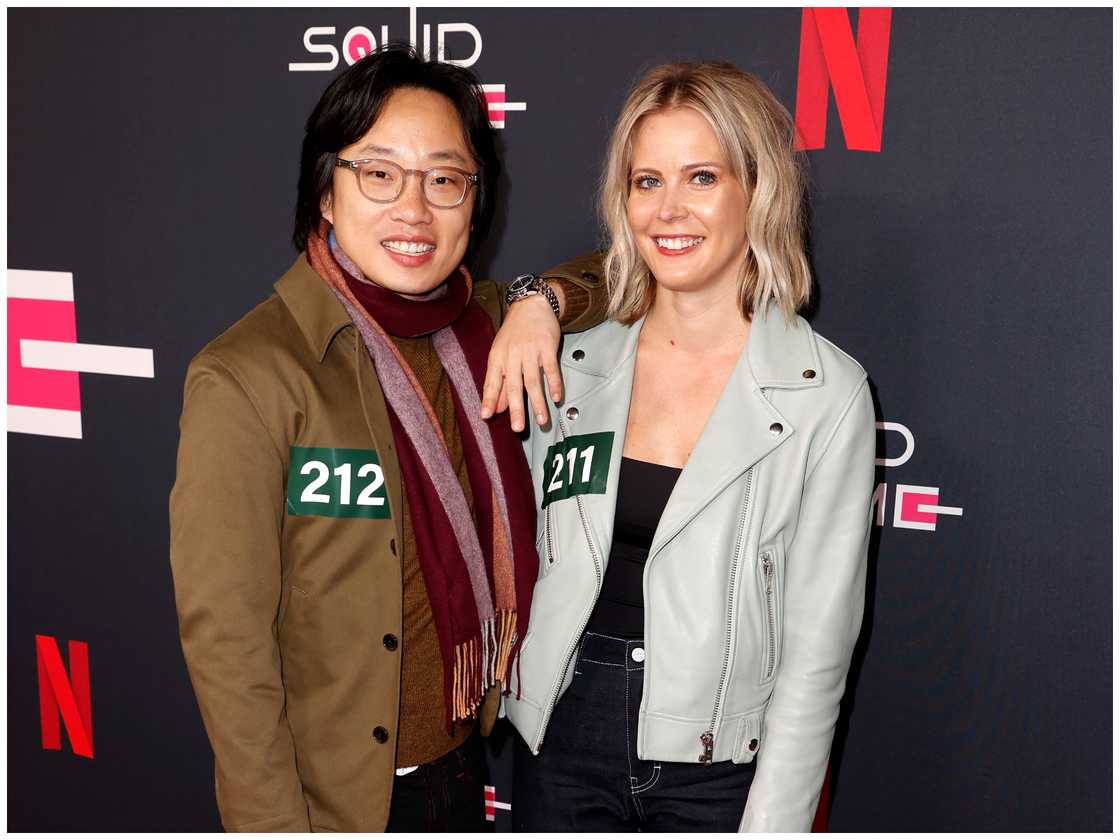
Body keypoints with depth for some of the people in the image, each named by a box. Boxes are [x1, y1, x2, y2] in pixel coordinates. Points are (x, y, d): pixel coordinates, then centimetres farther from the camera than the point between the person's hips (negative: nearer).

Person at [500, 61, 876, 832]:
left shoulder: (827, 392, -10)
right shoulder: (574, 363, 0)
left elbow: (818, 646, -9)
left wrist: (774, 822, -10)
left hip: (720, 769, -2)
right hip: (561, 745, 3)